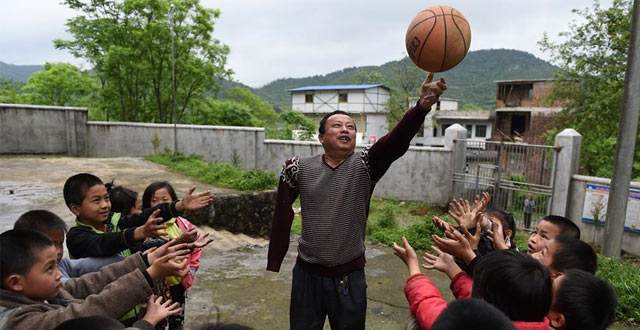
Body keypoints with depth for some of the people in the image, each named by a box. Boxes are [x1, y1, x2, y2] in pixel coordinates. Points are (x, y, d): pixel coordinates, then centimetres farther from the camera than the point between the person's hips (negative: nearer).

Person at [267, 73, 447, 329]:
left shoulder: (365, 165, -8)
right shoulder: (299, 169, -6)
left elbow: (396, 141, -26)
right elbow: (282, 218, -1)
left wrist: (423, 106, -42)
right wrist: (273, 265, 1)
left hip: (349, 276, 0)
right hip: (307, 273, 1)